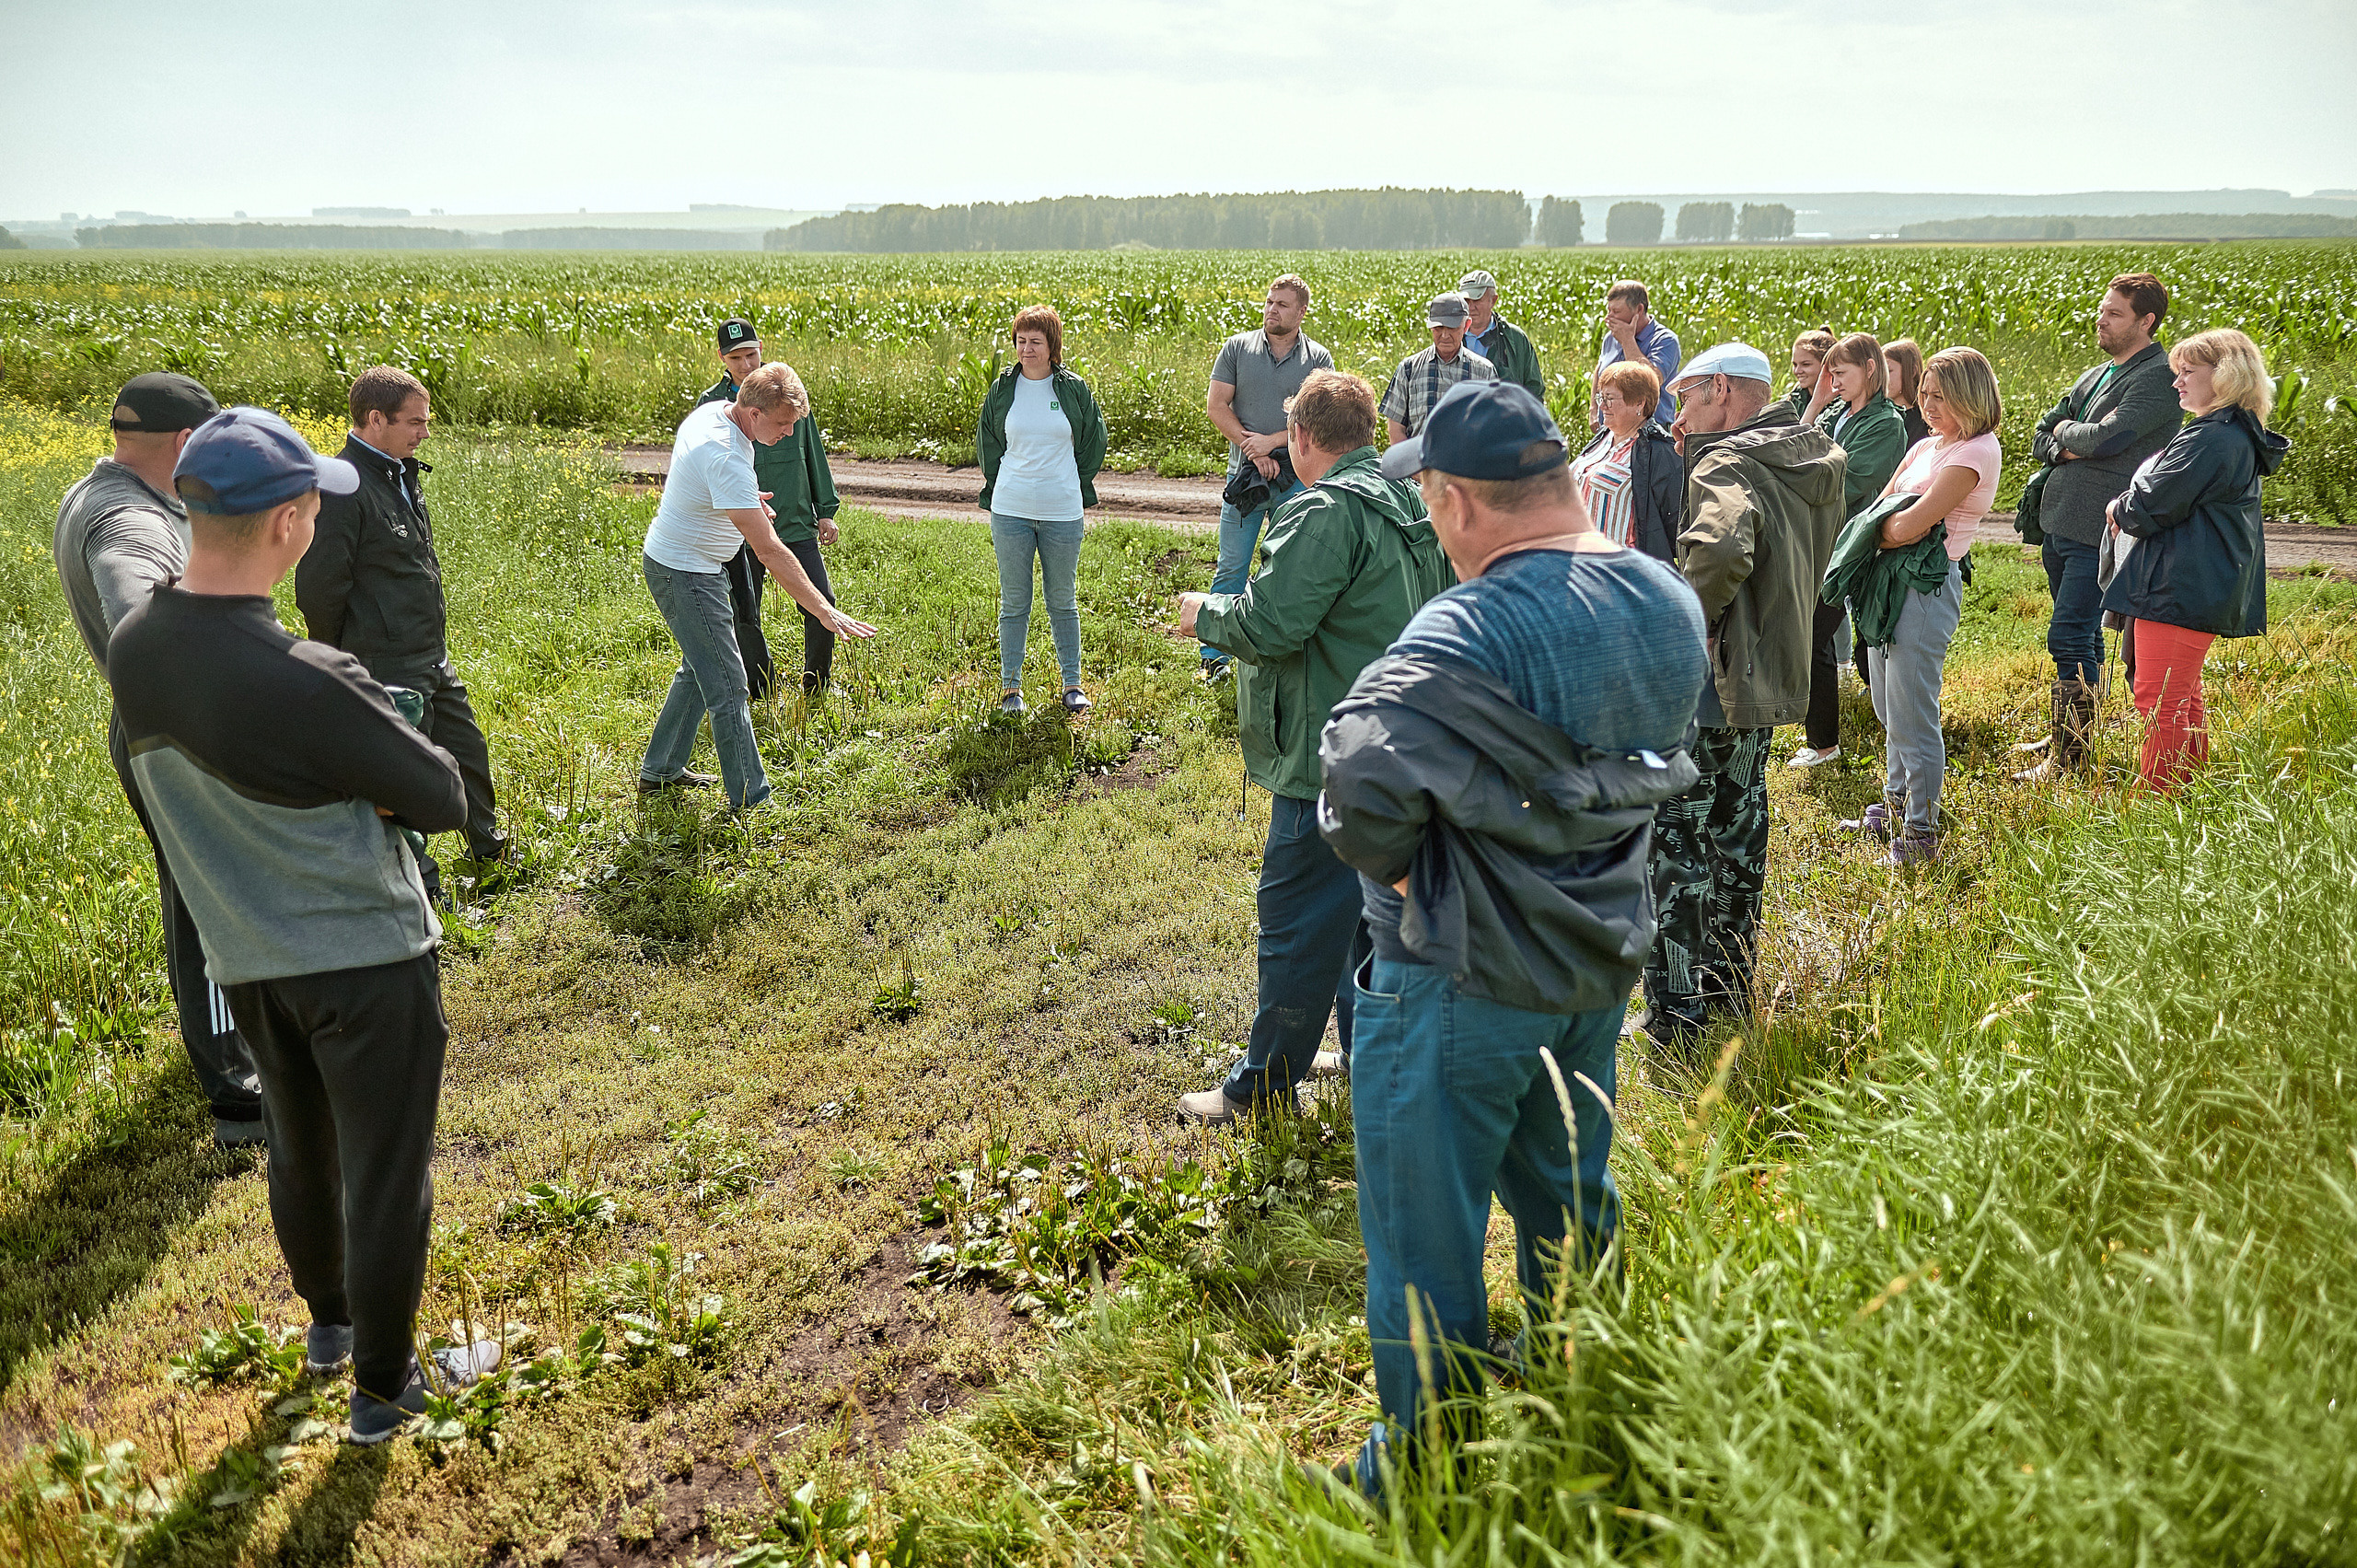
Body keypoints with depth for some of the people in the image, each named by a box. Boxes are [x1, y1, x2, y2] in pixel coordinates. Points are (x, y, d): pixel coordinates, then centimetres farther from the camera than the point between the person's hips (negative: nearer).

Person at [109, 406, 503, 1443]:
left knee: (298, 1152, 26)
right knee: (386, 1177, 10)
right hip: (367, 959, -7)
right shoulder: (308, 684, -30)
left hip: (245, 959, 7)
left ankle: (328, 1322, 48)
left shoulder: (131, 649, -8)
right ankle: (384, 1388, 26)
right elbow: (442, 798, -18)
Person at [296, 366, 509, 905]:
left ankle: (487, 845, 44)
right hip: (388, 672, -9)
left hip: (433, 661, 9)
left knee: (468, 749, 22)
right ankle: (420, 888, 19)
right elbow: (318, 590, -19)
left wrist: (435, 640, 19)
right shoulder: (343, 488, -21)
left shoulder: (401, 476, 9)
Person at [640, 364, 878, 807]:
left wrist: (742, 500, 27)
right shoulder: (727, 459, -32)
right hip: (686, 575, -11)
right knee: (729, 689, -7)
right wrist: (826, 612, -36)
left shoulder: (709, 411, -2)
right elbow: (769, 551, -35)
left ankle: (659, 770, 35)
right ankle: (750, 801, -3)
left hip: (671, 562, 11)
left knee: (699, 670, 23)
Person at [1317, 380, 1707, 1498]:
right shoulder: (1669, 605, -2)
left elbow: (1363, 777, -38)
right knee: (1570, 1206, 26)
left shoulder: (1473, 630, -27)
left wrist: (1397, 868, -18)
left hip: (1462, 979, -8)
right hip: (1600, 960, 8)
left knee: (1425, 1237, 10)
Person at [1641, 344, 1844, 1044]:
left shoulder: (1728, 467, -18)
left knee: (1673, 837, -4)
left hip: (1715, 679, -10)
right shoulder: (1815, 463, 11)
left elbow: (1719, 550, -39)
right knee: (1736, 834, 20)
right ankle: (1729, 988, 32)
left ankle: (1675, 1018, -3)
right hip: (1776, 672, 10)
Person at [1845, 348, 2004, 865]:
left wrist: (1878, 531, -1)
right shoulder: (1925, 447, 16)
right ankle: (1895, 807, 34)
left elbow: (1912, 525, -18)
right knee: (1889, 708, 18)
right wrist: (1891, 528, -7)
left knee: (1911, 716, -5)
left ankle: (1922, 834, 4)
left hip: (1928, 585, -9)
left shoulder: (1977, 451, -12)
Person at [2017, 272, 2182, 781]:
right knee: (2082, 638, 17)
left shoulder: (2158, 377, -10)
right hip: (2060, 524, 9)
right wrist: (2063, 449, -7)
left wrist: (2066, 431, -3)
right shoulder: (2096, 375, 18)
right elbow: (2040, 439, 16)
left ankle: (2067, 760, -6)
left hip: (2100, 531, -9)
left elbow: (2106, 439, -22)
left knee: (2068, 640, -11)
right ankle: (2071, 736, 27)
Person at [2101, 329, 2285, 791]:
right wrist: (2129, 508, 7)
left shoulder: (2211, 438, -18)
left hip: (2180, 591, -11)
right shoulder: (2240, 437, 17)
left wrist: (2118, 510, 3)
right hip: (2205, 590, 11)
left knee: (2159, 701, -8)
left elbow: (2152, 506, -17)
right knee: (2184, 698, 20)